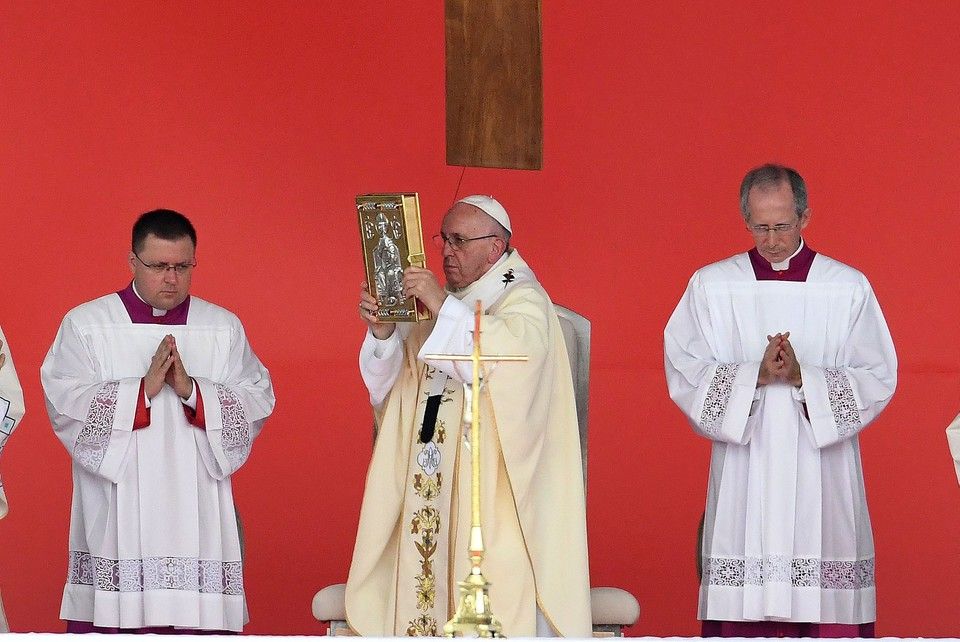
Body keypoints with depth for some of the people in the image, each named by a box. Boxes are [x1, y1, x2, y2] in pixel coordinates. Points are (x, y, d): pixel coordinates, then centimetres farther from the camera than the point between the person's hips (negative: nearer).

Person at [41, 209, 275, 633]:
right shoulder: (84, 325, 5)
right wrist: (143, 389, -15)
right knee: (118, 624, -8)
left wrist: (191, 390, -12)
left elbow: (258, 403, 3)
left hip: (197, 516, 2)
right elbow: (65, 405, -6)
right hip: (115, 520, -2)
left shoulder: (224, 328, 12)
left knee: (199, 621, -6)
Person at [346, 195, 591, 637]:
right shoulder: (439, 305, 19)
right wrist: (383, 332, -4)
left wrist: (443, 309, -23)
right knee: (426, 583, 0)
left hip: (489, 493, -7)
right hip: (431, 488, 7)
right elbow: (391, 384, 15)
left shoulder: (523, 300, -2)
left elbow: (511, 359, -23)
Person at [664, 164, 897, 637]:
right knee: (742, 618, -5)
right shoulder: (710, 286, 8)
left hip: (822, 485, 0)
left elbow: (878, 380, 2)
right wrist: (755, 375, -14)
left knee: (828, 617, -6)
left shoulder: (849, 289, 6)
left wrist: (803, 376, -13)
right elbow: (684, 375, 1)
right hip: (742, 485, 0)